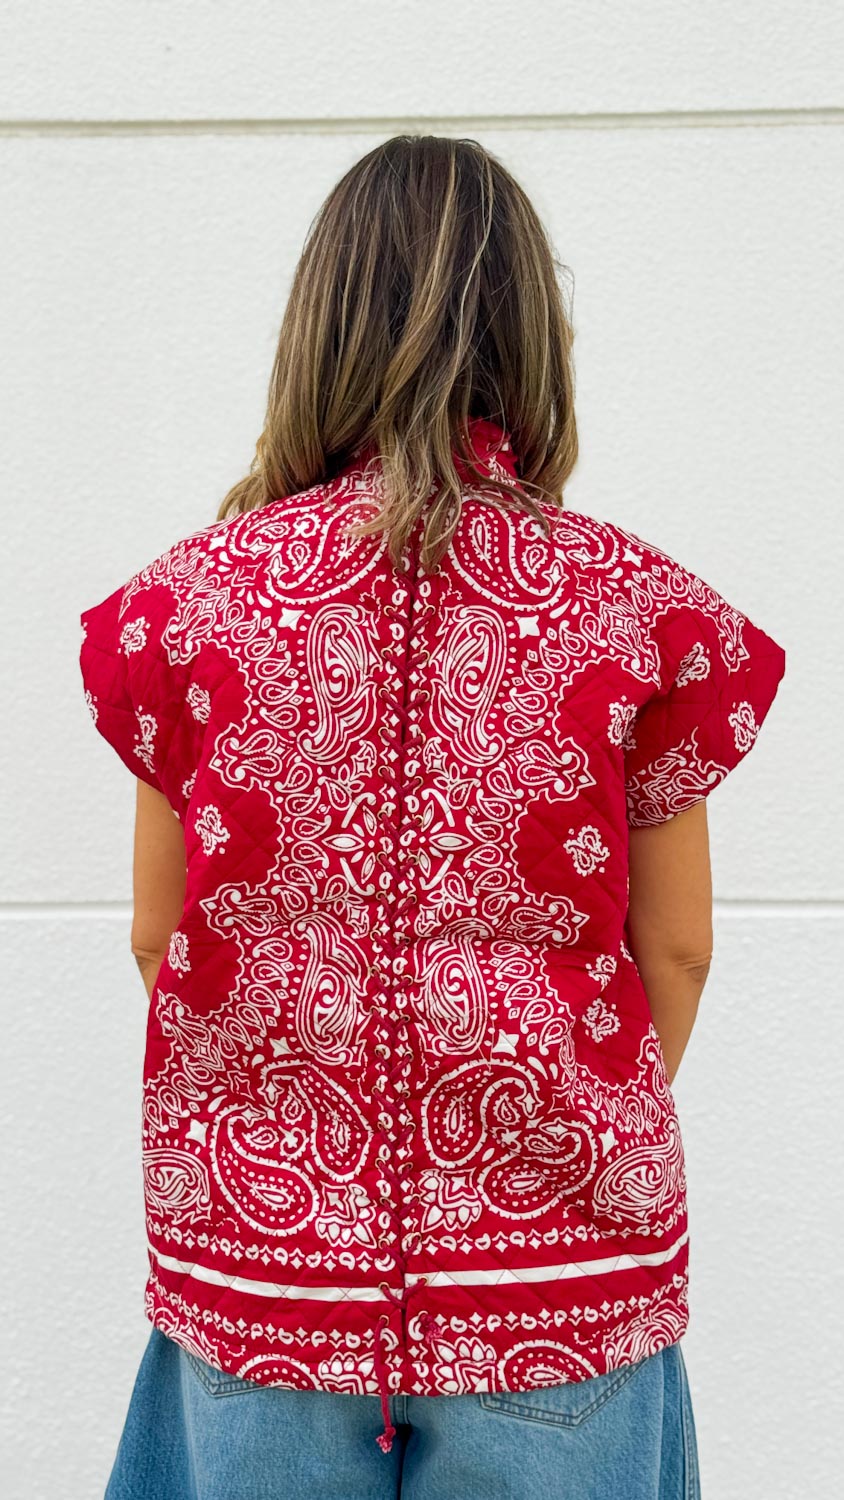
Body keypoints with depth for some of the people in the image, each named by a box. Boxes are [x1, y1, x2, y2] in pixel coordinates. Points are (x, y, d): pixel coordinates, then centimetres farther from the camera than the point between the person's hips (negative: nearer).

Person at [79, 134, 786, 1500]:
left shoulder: (193, 596, -7)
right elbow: (674, 948, -2)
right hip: (558, 1261, 0)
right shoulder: (641, 606, -9)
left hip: (258, 1245, 1)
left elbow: (159, 937, 1)